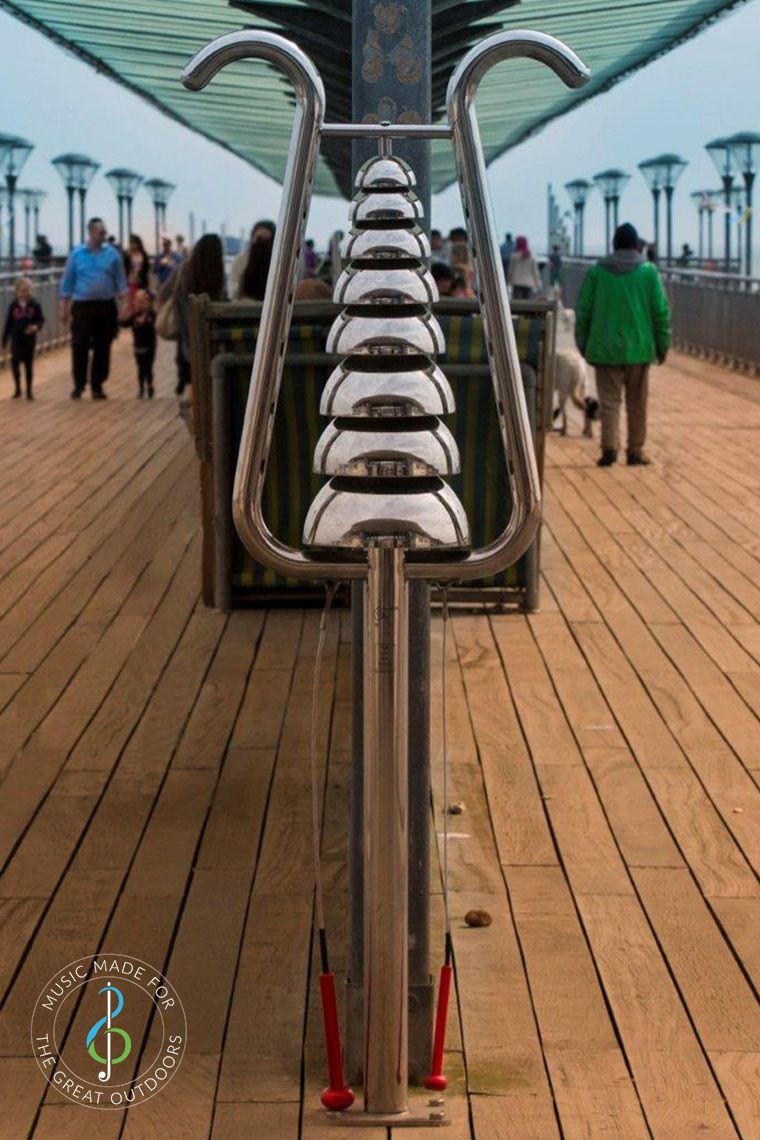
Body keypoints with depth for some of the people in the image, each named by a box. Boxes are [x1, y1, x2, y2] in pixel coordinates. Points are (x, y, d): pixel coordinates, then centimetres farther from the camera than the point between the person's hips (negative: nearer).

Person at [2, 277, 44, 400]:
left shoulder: (34, 305, -6)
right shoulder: (13, 306, -4)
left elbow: (41, 319, 0)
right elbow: (8, 324, 1)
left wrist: (36, 327, -23)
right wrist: (4, 341, 1)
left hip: (30, 339, 0)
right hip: (16, 340, 0)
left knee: (29, 364, 8)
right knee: (15, 363, -2)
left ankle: (29, 390, 19)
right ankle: (18, 389, 16)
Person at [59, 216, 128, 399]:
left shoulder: (113, 254, 4)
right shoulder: (76, 254, 2)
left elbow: (120, 281, 7)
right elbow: (67, 282, 6)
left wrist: (124, 303, -3)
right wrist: (64, 308, 4)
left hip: (106, 307, 1)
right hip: (82, 306, -1)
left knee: (103, 348, 3)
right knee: (79, 346, -4)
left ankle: (97, 385, 11)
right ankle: (79, 385, 6)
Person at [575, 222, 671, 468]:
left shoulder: (597, 271, 0)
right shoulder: (648, 271, -2)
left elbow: (583, 311, 3)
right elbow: (661, 311, -1)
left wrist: (582, 343, 13)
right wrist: (663, 345, 8)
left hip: (605, 349, 0)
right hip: (639, 349, 0)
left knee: (609, 401, 1)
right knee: (637, 404, 11)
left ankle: (610, 446, -16)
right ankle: (635, 451, 16)